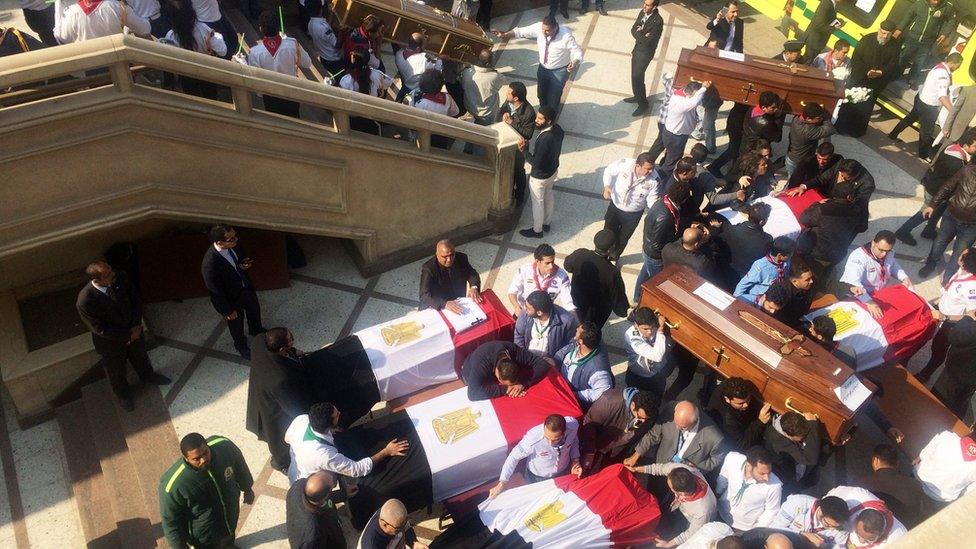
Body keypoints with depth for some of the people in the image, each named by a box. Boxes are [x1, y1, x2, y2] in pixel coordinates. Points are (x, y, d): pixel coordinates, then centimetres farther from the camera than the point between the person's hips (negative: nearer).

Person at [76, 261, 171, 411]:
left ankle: (147, 376, 65)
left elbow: (135, 299, -10)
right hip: (111, 342, -4)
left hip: (133, 331, 4)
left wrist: (137, 326, -18)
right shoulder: (84, 302, -38)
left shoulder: (120, 278, -25)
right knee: (116, 371, 25)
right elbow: (101, 330, -27)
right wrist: (128, 334, -20)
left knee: (140, 356, 32)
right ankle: (123, 395, 55)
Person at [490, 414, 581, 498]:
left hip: (564, 473, 3)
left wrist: (575, 460, -18)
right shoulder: (533, 439, -42)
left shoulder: (573, 425, -33)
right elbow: (514, 457, -25)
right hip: (537, 478, -3)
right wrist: (501, 484, -21)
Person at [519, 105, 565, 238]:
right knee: (548, 196, 29)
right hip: (553, 170, 8)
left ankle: (537, 230, 38)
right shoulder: (558, 129, -14)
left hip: (540, 177, -8)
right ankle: (546, 223, 51)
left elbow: (536, 164, -32)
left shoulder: (545, 140, -39)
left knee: (537, 203, 16)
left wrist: (524, 151, -26)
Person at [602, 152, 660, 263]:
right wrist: (607, 186, -23)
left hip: (633, 214, 0)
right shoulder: (624, 164, -28)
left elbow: (652, 199, -14)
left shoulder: (655, 179, -26)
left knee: (623, 239, 21)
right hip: (615, 207, 0)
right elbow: (609, 171, -8)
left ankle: (614, 258, 51)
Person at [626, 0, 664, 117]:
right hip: (637, 48, 8)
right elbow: (633, 30, 0)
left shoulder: (658, 21, -26)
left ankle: (643, 104, 10)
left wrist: (639, 34, -12)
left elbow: (647, 40, -26)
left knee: (637, 77, -5)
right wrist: (642, 36, -17)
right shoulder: (642, 12, -3)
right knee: (635, 75, 19)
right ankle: (637, 96, 39)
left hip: (645, 52, -7)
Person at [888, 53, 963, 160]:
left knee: (909, 119, 28)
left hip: (921, 98, 10)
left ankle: (893, 135, 46)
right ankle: (923, 155, 20)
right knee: (926, 131, 6)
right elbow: (942, 96, -37)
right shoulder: (943, 74, -29)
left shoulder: (940, 66, 1)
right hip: (928, 106, -10)